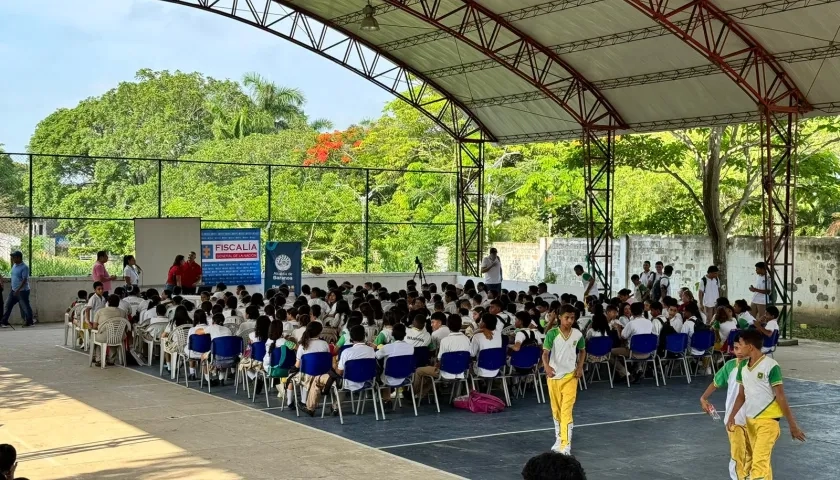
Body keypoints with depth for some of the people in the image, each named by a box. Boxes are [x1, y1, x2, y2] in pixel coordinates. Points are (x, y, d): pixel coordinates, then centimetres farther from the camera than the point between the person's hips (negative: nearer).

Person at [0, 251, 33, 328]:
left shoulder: (24, 267, -17)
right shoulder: (14, 265, 9)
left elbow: (25, 280, -22)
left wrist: (18, 290, -25)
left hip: (22, 291, -8)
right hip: (13, 290, 8)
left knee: (25, 306, 1)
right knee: (8, 305, 7)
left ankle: (29, 322, 14)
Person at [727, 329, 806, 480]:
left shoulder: (771, 366, -16)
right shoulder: (743, 367, 5)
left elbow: (781, 397, -13)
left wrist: (793, 425, -11)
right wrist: (732, 416, 6)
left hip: (767, 420, -7)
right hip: (750, 420, 7)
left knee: (759, 463, -16)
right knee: (762, 461, 16)